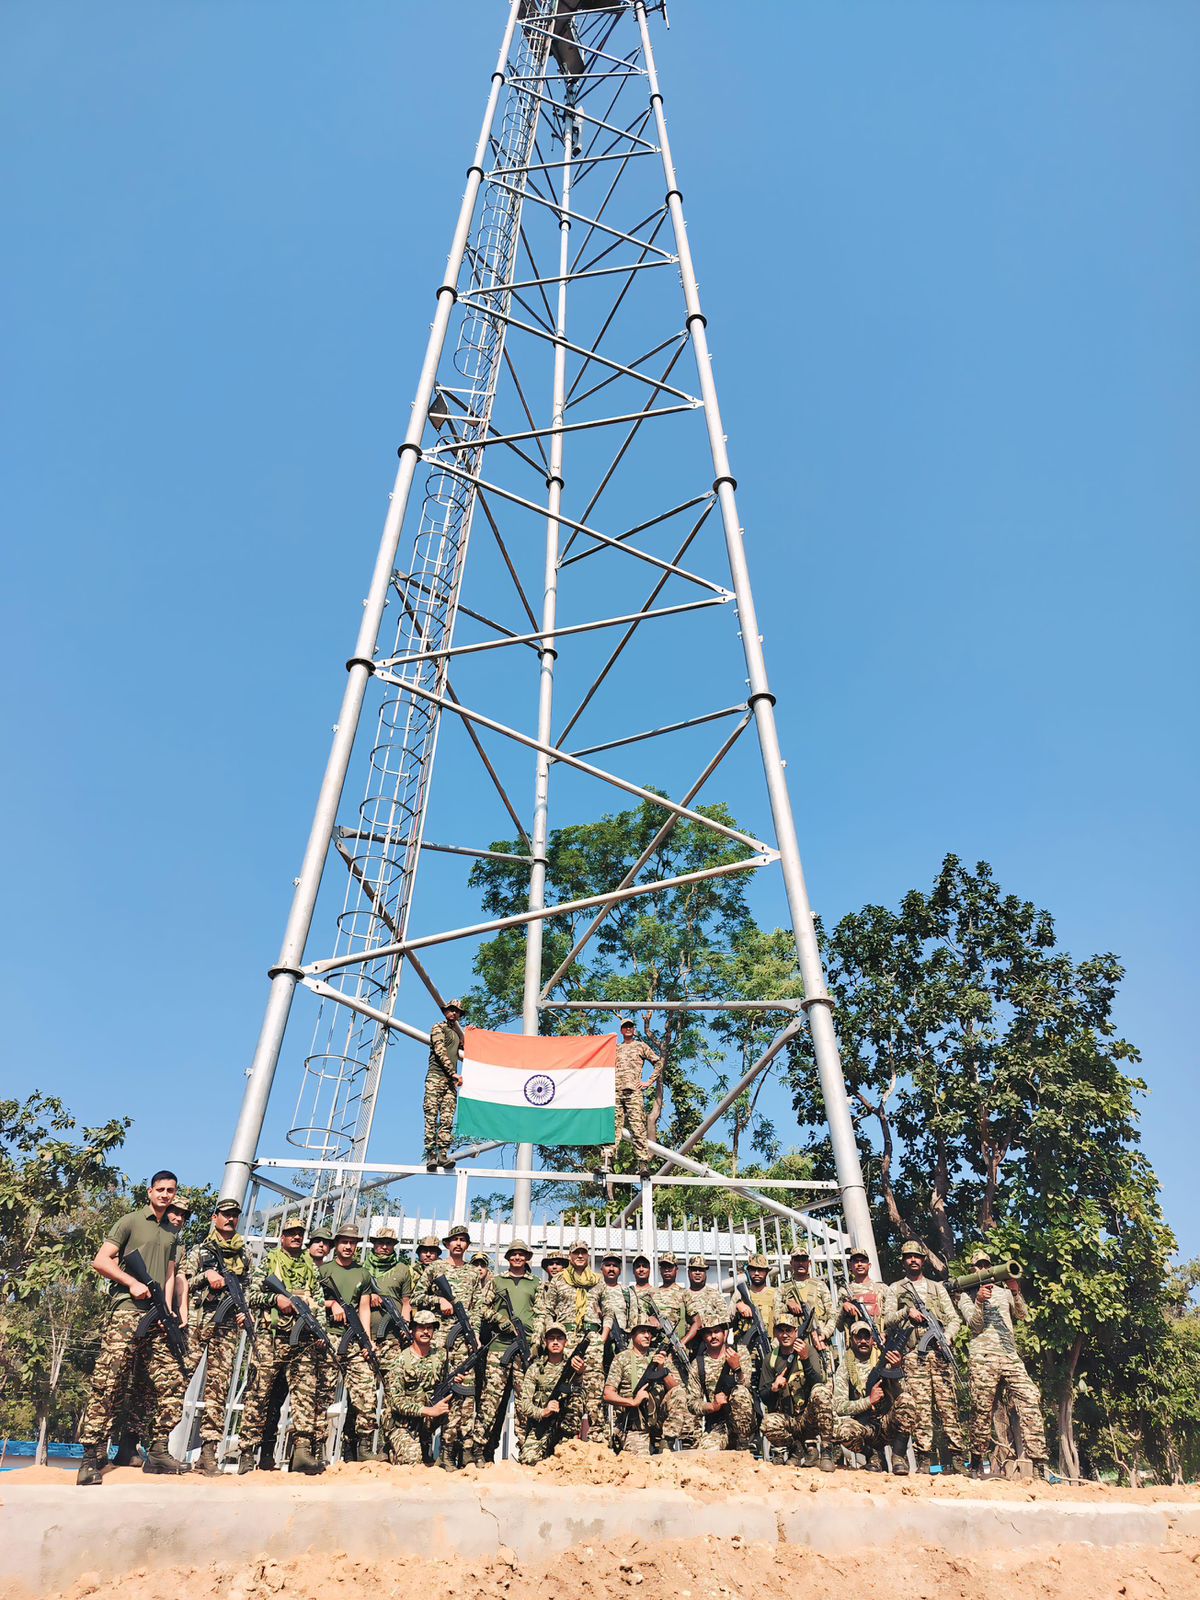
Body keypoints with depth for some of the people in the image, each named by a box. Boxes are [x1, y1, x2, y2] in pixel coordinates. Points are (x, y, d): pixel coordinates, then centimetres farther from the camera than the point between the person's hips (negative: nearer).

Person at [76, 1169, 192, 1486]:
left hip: (157, 1316, 6)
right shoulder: (130, 1221, 4)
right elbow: (100, 1261, -2)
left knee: (171, 1382, 2)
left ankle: (158, 1451, 11)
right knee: (109, 1383, -10)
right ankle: (91, 1457, -2)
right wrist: (133, 1283, -10)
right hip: (127, 1311, -6)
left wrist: (167, 1308, 4)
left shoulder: (172, 1234, 21)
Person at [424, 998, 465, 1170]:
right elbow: (440, 1051, -6)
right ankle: (430, 1155, -13)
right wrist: (454, 1073, -12)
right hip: (436, 1076, -5)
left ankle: (443, 1154, -11)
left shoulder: (457, 1033, 29)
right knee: (431, 1116, -10)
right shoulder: (438, 1027, 7)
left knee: (447, 1119, -6)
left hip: (451, 1080, 6)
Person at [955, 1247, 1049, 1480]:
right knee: (982, 1410, -5)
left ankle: (1040, 1463, -12)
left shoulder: (1003, 1291, 22)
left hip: (1010, 1356, 3)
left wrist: (1015, 1292, -10)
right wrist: (979, 1301, -20)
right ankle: (977, 1464, 6)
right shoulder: (966, 1296, 13)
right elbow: (974, 1325, -2)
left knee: (1030, 1401, -13)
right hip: (983, 1357, -3)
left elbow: (1022, 1315, 8)